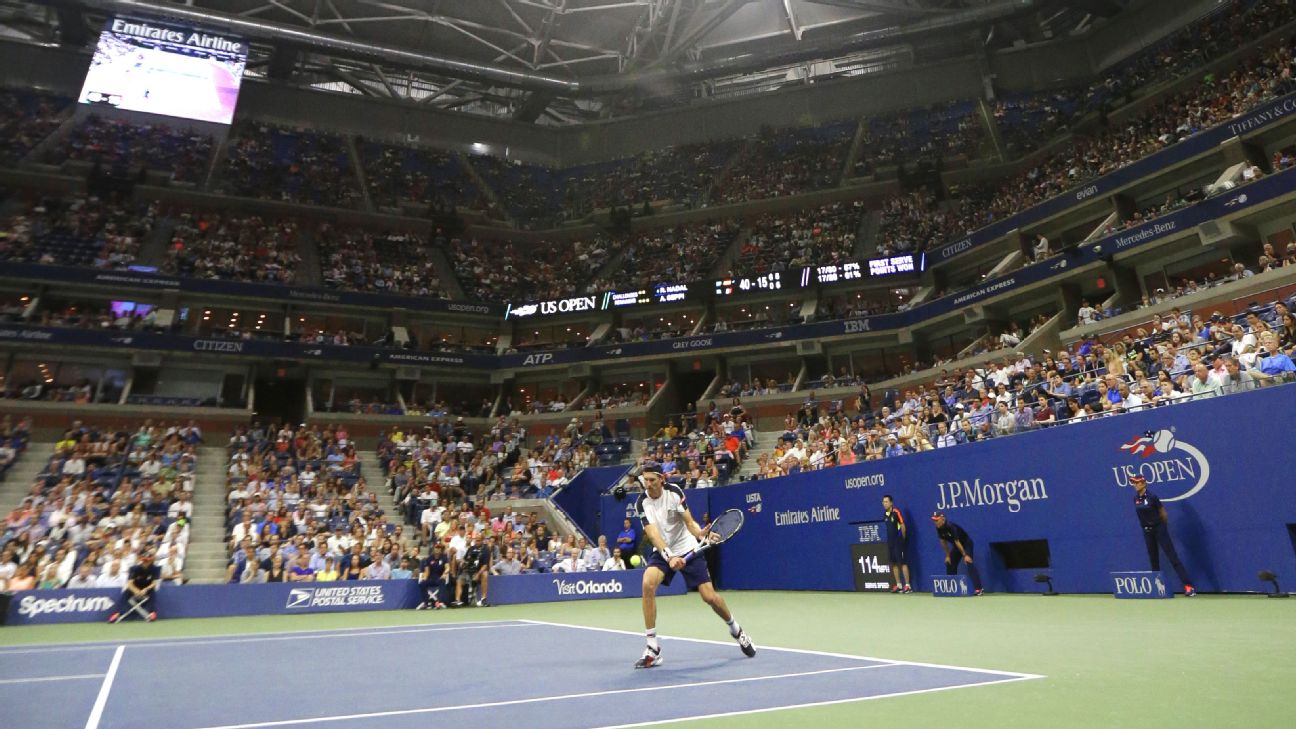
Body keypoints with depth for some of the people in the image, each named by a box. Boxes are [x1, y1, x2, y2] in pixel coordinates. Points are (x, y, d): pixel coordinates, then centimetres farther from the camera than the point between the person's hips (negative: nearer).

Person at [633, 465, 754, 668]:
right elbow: (652, 533, -24)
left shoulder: (674, 491, -14)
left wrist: (702, 534, -37)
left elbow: (690, 523, -15)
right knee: (648, 583, -27)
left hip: (688, 549, -1)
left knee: (709, 596, -5)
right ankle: (652, 649, -16)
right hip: (662, 552, 1)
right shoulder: (641, 503, -13)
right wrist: (669, 556, -39)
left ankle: (735, 628, 29)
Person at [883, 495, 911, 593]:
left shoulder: (896, 512, -13)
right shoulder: (885, 514, 8)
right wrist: (890, 539, 14)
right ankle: (898, 585, 18)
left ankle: (907, 585, -4)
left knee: (902, 562, -7)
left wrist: (903, 538, -2)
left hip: (898, 541, -7)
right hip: (890, 541, 7)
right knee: (894, 563, 10)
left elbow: (903, 526, -9)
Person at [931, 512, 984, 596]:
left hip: (966, 544, -8)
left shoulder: (950, 526, -31)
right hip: (956, 546, 8)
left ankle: (978, 588, -27)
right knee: (949, 564, 6)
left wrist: (965, 555, -27)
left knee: (969, 563, -22)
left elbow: (957, 542, -30)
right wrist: (947, 555, 1)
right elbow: (943, 542, 0)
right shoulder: (939, 528, -10)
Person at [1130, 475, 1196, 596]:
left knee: (1172, 556, -8)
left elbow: (1163, 512, -2)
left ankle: (1188, 585, -9)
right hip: (1147, 531, 6)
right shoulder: (1135, 498, 2)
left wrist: (1164, 526, 9)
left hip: (1159, 528, -5)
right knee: (1153, 559, 11)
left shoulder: (1152, 496, -15)